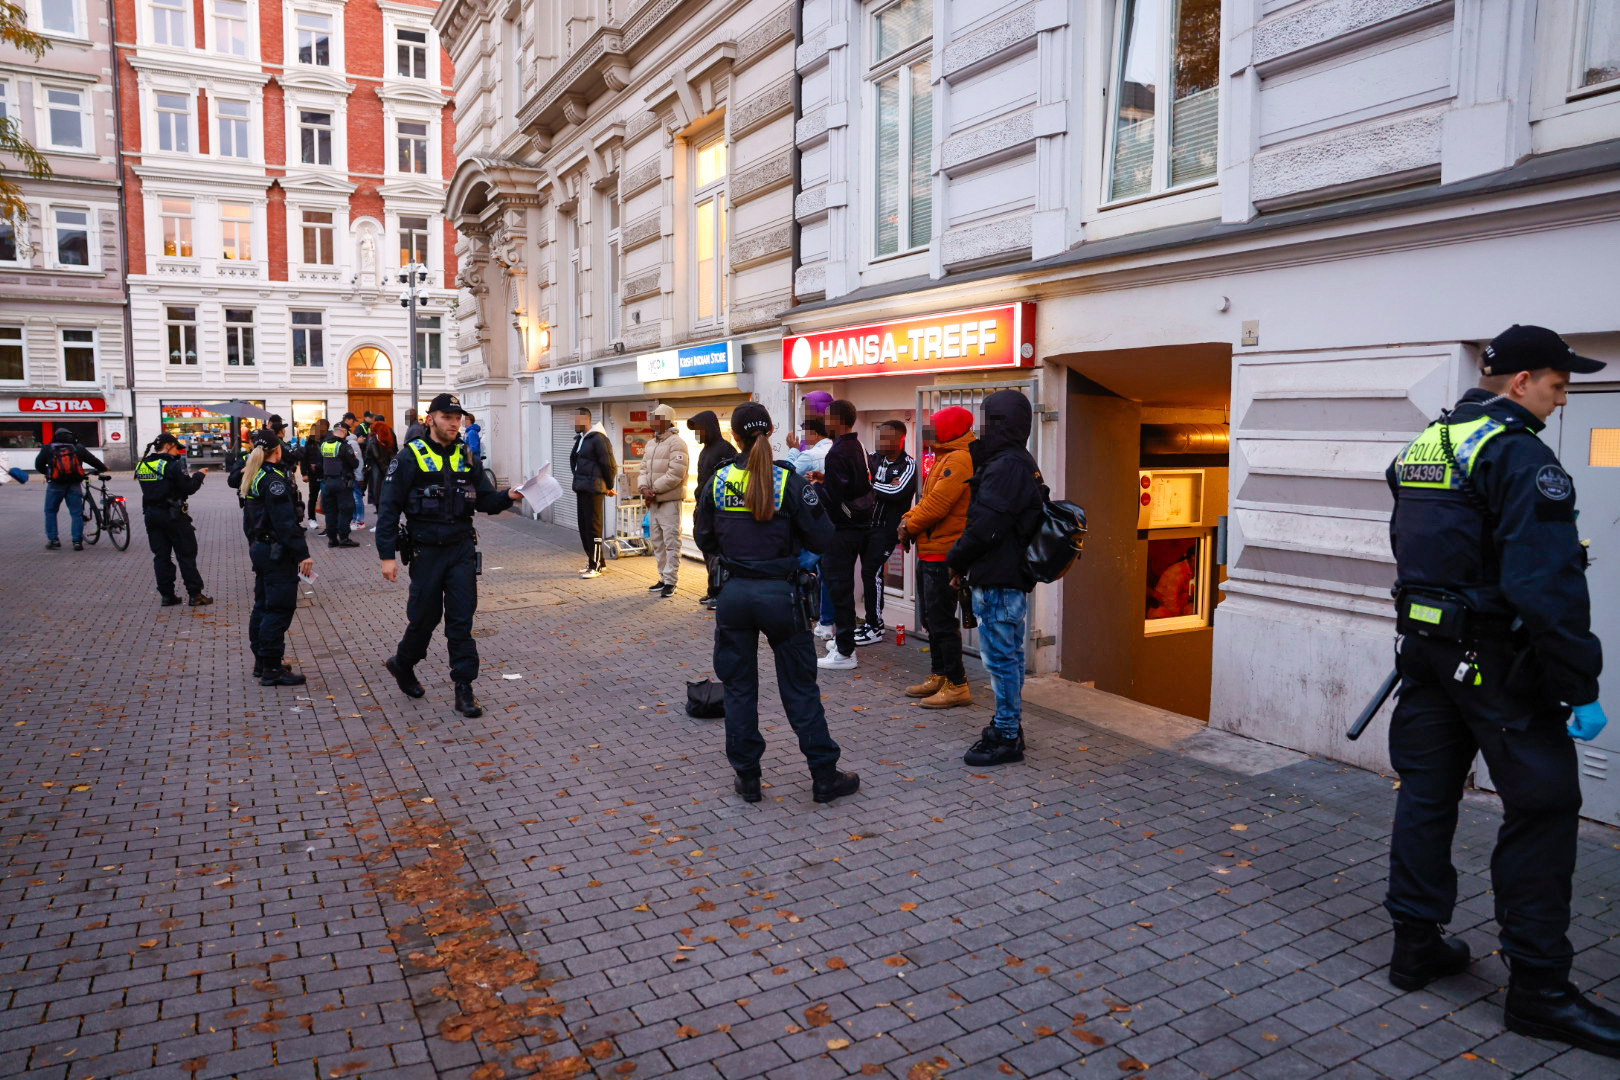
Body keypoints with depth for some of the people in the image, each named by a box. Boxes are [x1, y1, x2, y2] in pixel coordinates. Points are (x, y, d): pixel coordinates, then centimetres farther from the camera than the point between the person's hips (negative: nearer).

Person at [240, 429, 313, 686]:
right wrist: (303, 554, -22)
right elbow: (286, 522, -23)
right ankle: (272, 669, -4)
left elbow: (248, 521, 19)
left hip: (259, 548, 10)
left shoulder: (254, 479, 12)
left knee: (263, 606, 17)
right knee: (279, 609, -6)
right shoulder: (274, 479, -18)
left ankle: (262, 662, 26)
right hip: (278, 553, -10)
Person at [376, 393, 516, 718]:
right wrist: (387, 555, -12)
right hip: (427, 551, -3)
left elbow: (485, 499, 8)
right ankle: (402, 664, 37)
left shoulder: (466, 457, 7)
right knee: (424, 617, 8)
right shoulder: (410, 457, -7)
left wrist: (507, 496, -14)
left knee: (461, 619, 2)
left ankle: (464, 687, 7)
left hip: (462, 548, 3)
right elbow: (389, 508, -7)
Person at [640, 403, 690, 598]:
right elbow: (644, 469, 15)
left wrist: (654, 490, -15)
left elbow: (676, 474, -19)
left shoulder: (676, 443, -10)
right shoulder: (651, 444, 17)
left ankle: (670, 582, -4)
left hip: (669, 500, -9)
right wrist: (644, 488, -4)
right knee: (657, 542, 14)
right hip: (653, 501, 9)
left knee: (671, 542, -7)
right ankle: (663, 578, 22)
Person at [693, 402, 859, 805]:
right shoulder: (789, 481, -9)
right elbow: (821, 538, -7)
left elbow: (705, 540, 8)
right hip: (779, 593, -2)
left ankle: (747, 778, 19)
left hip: (734, 593, 2)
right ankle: (824, 777, 14)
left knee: (739, 688, 13)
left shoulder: (719, 480, -1)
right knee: (800, 688, 8)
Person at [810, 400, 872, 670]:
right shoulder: (858, 447, 11)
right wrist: (826, 478, 12)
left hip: (842, 528, -10)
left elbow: (832, 497, -23)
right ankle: (844, 639, 32)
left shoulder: (837, 453, -20)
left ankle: (845, 653, -1)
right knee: (843, 583, 20)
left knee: (839, 586, -5)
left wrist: (813, 486, -6)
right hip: (860, 523, 10)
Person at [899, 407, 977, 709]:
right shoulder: (945, 458, 19)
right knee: (931, 617, 17)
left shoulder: (960, 460, -16)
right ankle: (939, 676, 28)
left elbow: (937, 505, -21)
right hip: (930, 552, 11)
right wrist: (909, 517, 2)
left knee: (942, 621, -7)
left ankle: (956, 685, 1)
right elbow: (928, 500, 21)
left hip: (944, 554, -11)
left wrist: (910, 527, -8)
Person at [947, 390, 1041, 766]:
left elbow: (986, 527, -23)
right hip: (1013, 576, 11)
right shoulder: (1019, 464, 16)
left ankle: (1006, 737, 5)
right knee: (1009, 655, 17)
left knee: (1001, 657, -3)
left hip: (999, 580, -11)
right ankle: (1009, 727, 28)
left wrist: (956, 560, -7)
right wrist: (964, 562, 14)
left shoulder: (1006, 467, -19)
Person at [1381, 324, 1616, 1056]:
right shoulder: (1519, 454, -16)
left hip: (1427, 650, 8)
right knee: (1542, 809, 2)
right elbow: (1548, 585, -22)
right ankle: (1537, 988, 9)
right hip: (1500, 662, -8)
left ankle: (1416, 944, 23)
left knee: (1427, 791, 13)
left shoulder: (1422, 448, 11)